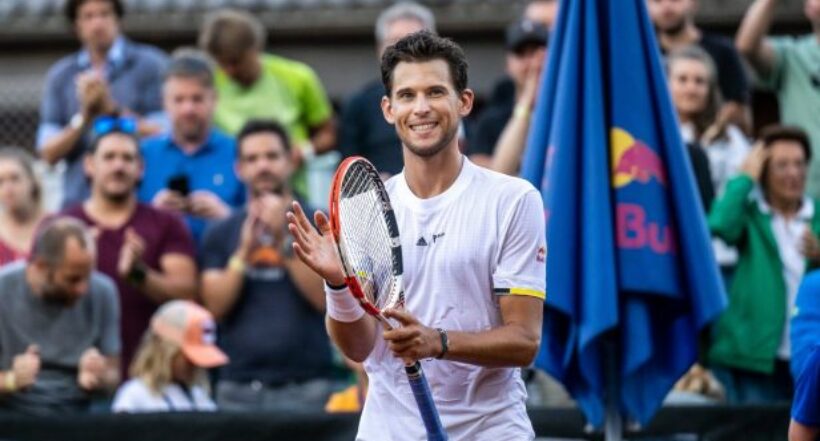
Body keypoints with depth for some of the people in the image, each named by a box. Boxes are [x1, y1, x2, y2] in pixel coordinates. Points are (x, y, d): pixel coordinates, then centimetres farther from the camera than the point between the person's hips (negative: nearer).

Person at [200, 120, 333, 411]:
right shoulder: (221, 233, 12)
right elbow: (215, 306, 2)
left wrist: (284, 239, -12)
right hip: (238, 387, 2)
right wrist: (244, 251, -11)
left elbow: (326, 296, -5)